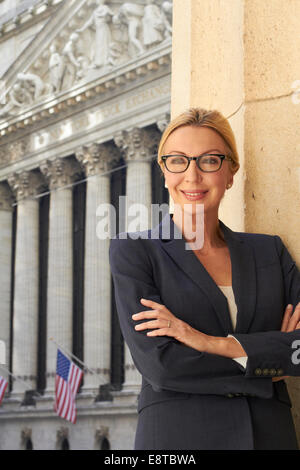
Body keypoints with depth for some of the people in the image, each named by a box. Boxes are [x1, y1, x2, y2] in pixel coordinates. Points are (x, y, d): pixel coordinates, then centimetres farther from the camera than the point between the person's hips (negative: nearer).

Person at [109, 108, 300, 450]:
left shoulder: (269, 251, 8)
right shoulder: (133, 251, -1)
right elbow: (157, 363, -13)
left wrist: (213, 343, -16)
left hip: (270, 434, 3)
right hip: (177, 436, -3)